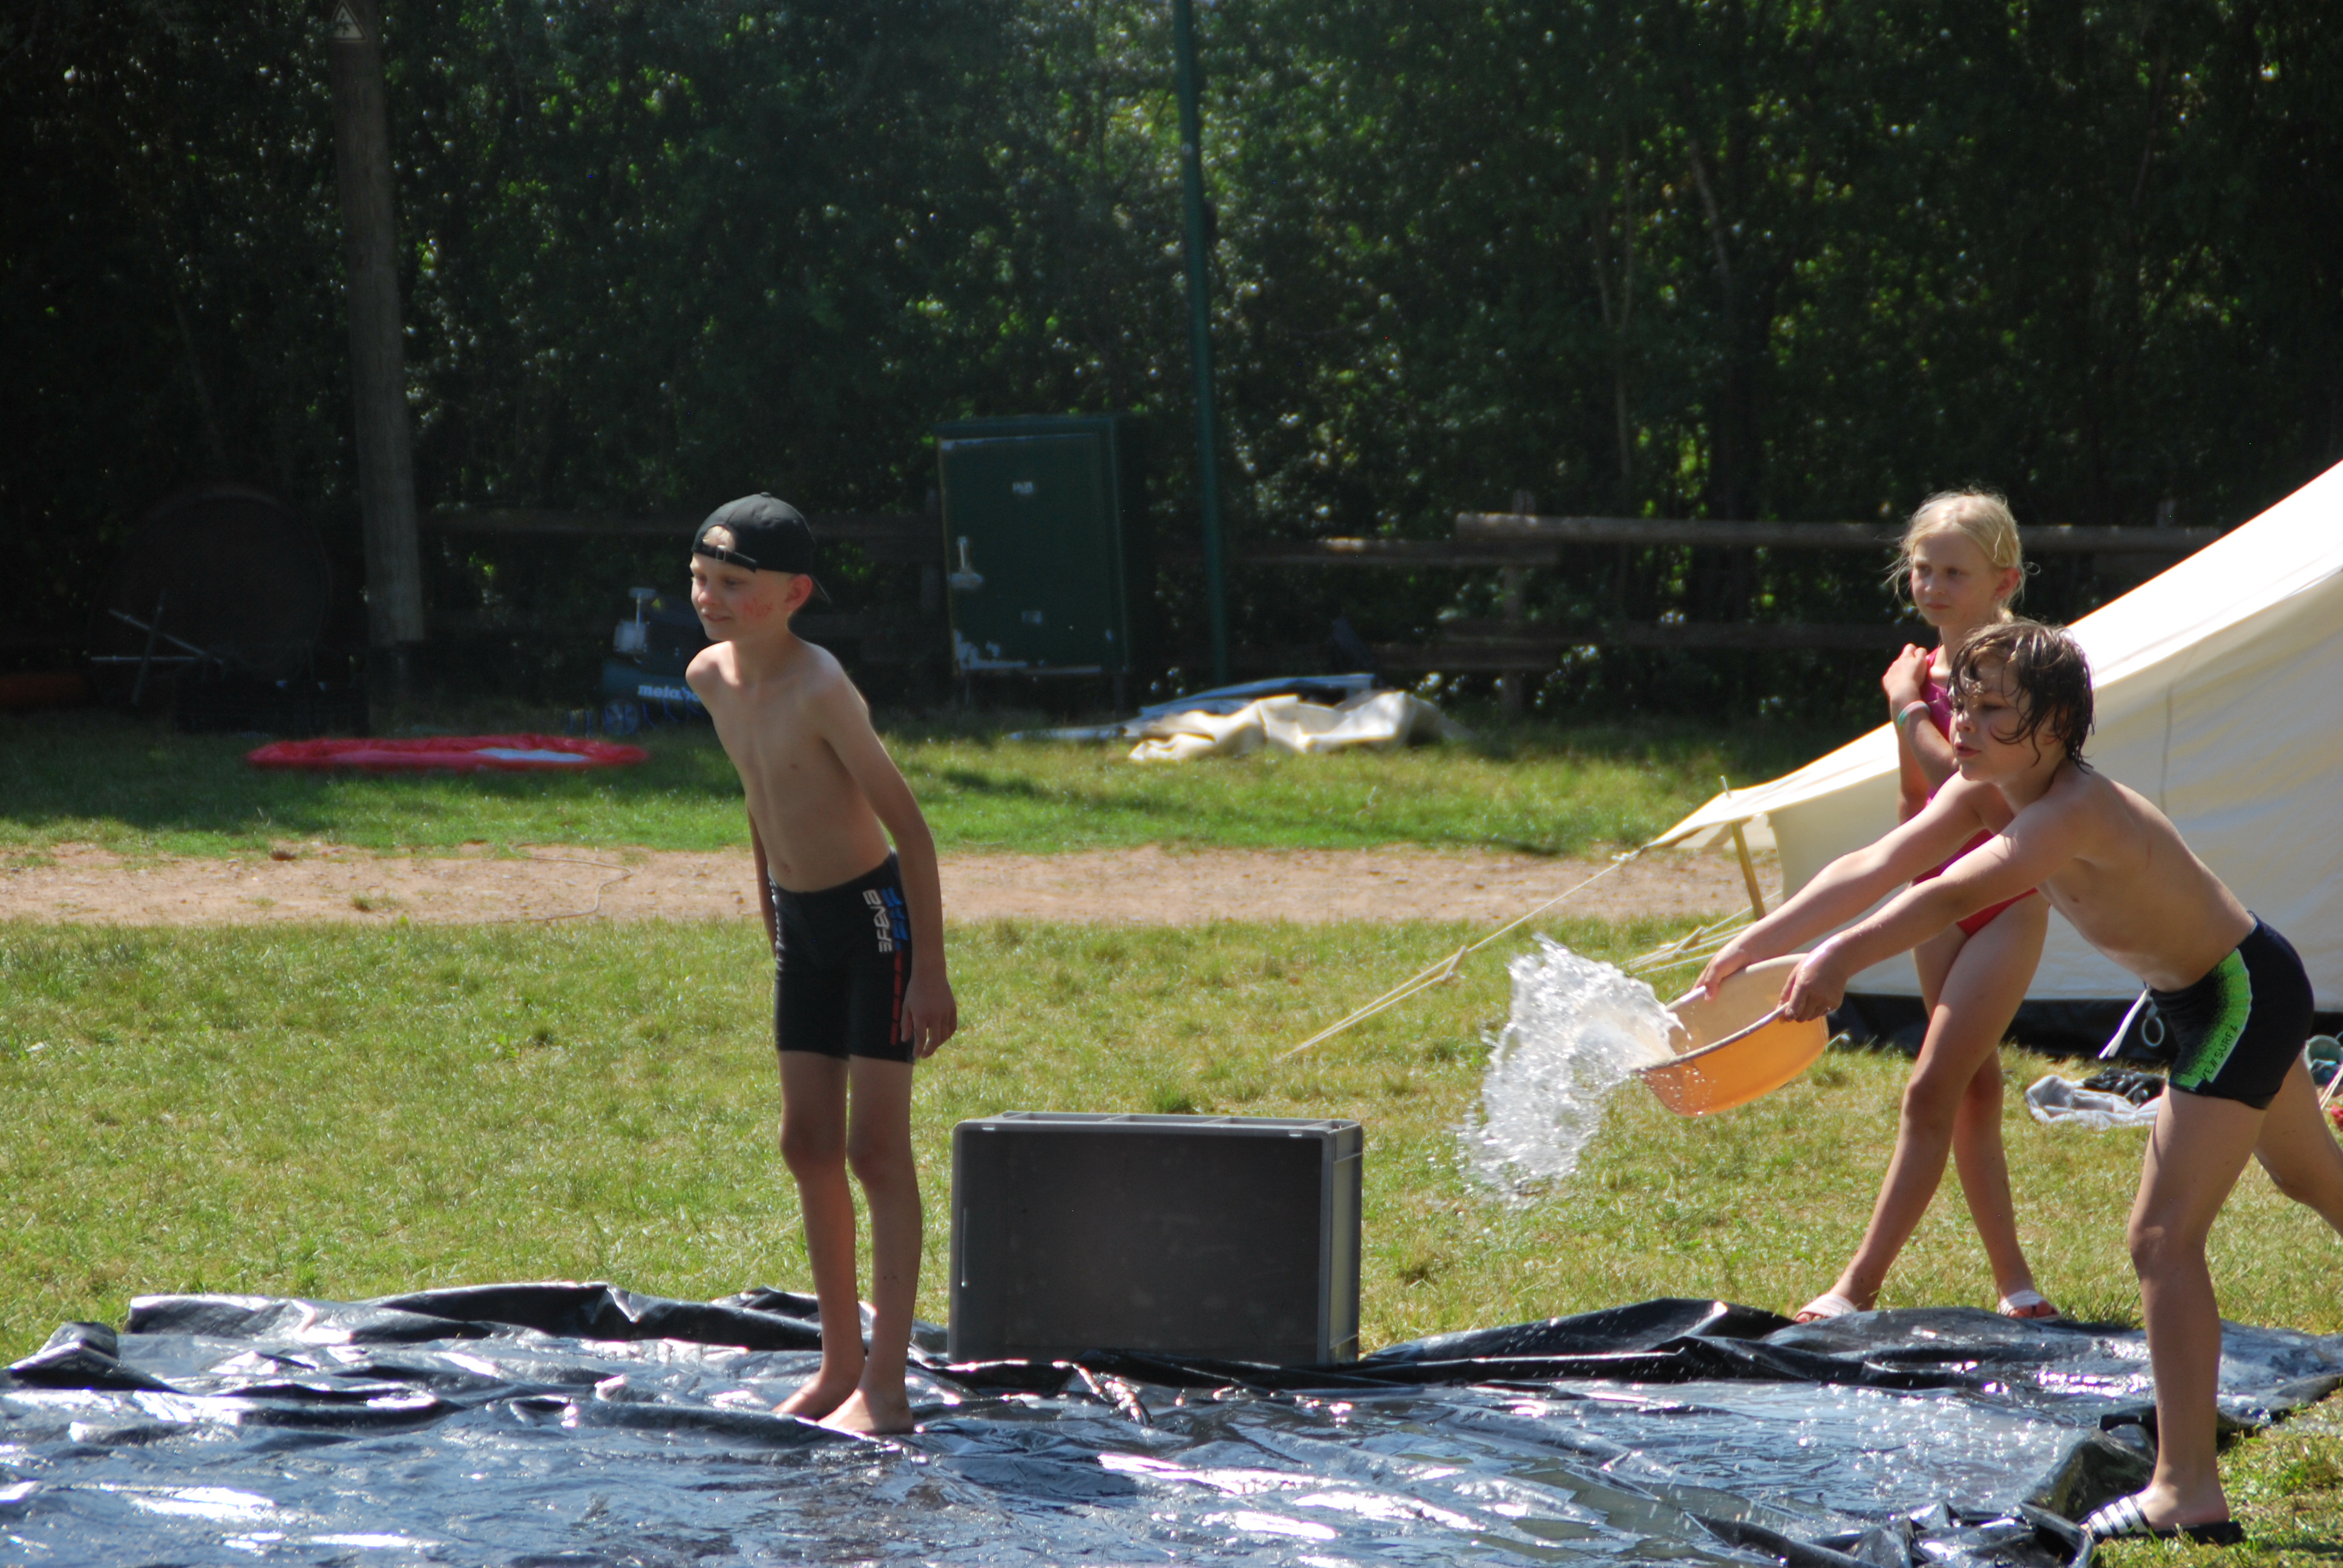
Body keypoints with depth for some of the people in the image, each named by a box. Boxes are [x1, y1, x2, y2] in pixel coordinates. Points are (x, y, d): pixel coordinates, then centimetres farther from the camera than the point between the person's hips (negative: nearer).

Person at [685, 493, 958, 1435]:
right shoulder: (712, 677, -2)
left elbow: (908, 825, -21)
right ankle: (840, 1363, 20)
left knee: (876, 1149, -7)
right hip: (801, 922, 8)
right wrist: (773, 922, 18)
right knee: (807, 1143, 10)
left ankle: (885, 1385, -3)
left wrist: (930, 970, -21)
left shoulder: (821, 691, -25)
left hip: (876, 912, -8)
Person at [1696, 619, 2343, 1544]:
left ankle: (2188, 1493, -18)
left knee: (2163, 1236, -16)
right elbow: (1875, 870, -5)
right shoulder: (1983, 794, -5)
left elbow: (1955, 895, -46)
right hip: (2225, 995, 11)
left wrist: (1842, 959, -56)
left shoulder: (2076, 814, -33)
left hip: (2246, 997, -11)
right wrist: (1755, 945, -11)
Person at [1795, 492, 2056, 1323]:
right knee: (1973, 1092, 9)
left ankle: (1860, 1284, -11)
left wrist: (1906, 706, -16)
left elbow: (1967, 776, -26)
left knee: (1932, 1090, -10)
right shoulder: (1925, 669, 7)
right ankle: (2015, 1285, 15)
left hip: (2008, 900, -7)